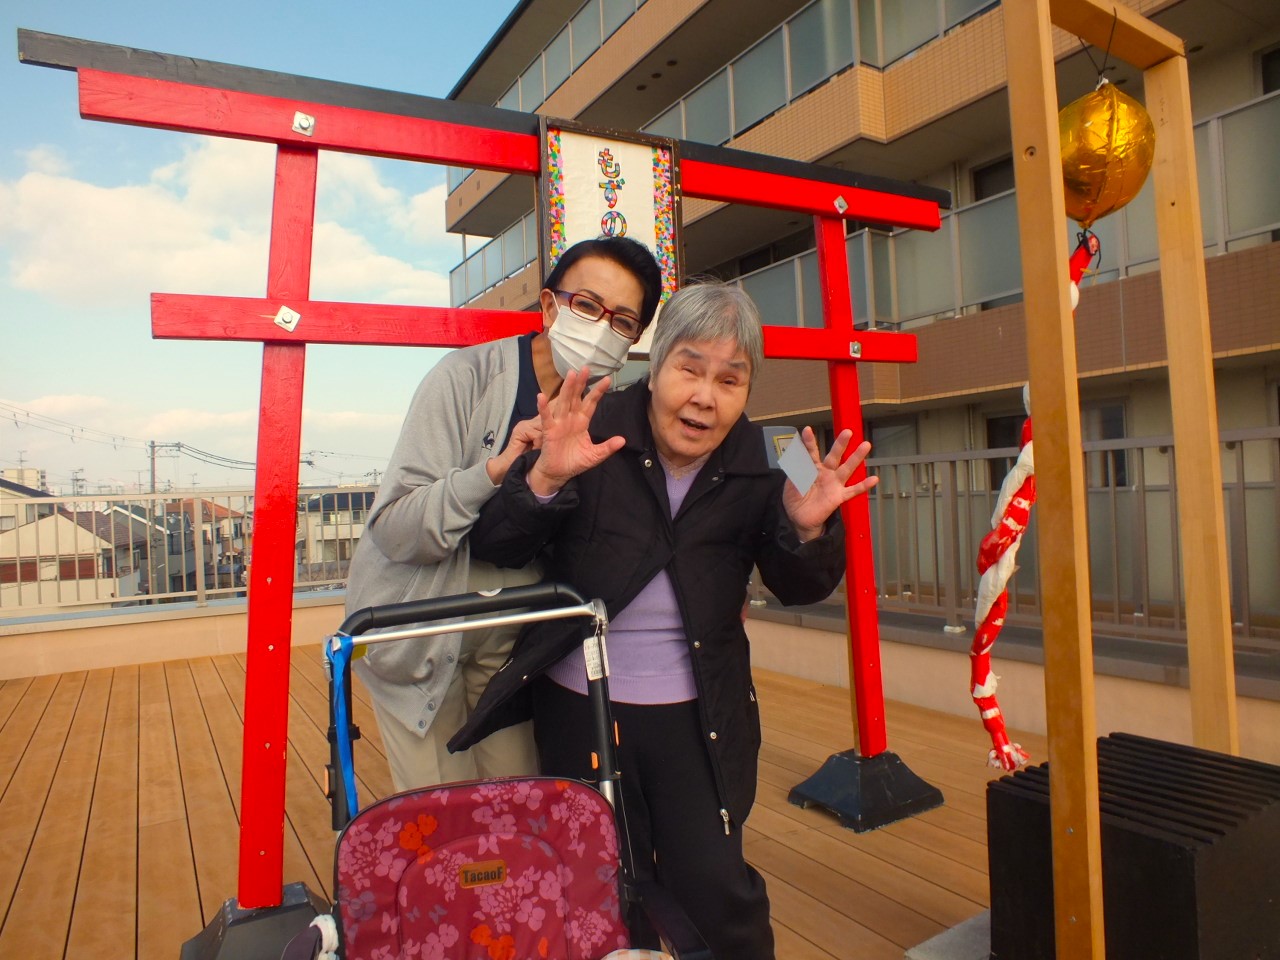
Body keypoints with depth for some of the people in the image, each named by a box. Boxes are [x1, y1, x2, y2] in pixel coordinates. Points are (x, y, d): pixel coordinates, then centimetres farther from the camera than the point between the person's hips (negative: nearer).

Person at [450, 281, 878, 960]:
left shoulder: (758, 463, -6)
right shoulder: (592, 430, -13)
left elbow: (798, 590, 1)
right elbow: (494, 549, -13)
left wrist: (808, 529, -20)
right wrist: (545, 479, -33)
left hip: (696, 716, 1)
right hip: (578, 706, 0)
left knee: (714, 888, 4)